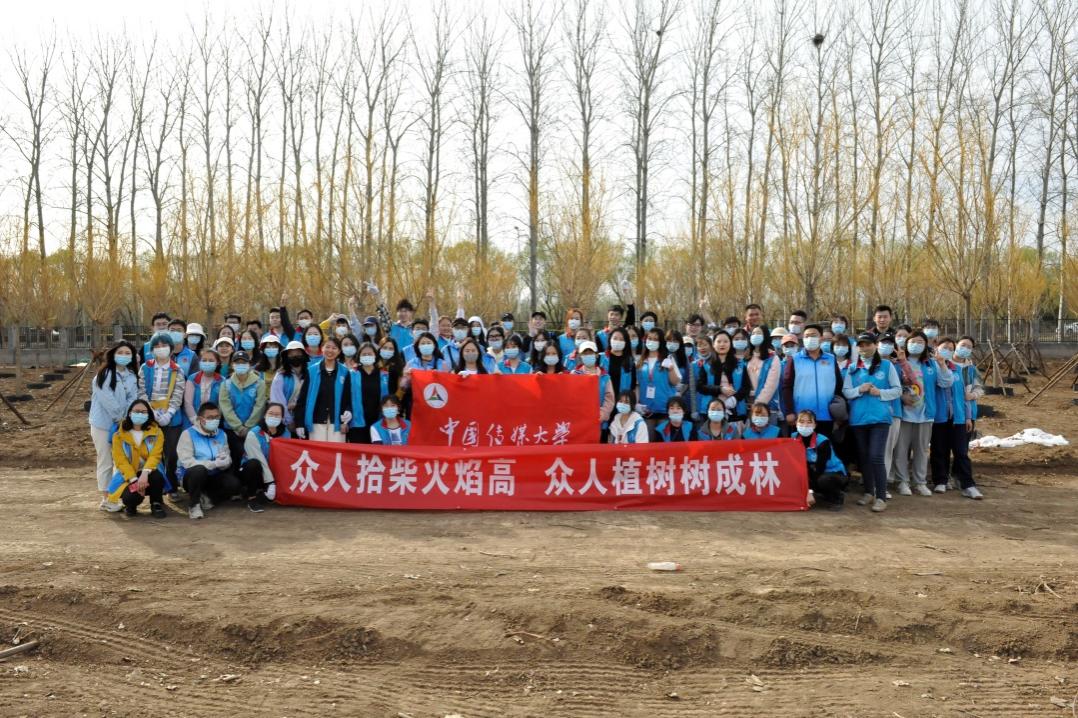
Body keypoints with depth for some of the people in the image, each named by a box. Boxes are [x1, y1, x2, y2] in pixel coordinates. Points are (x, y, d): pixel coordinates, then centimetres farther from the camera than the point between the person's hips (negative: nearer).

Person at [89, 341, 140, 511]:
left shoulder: (132, 377, 10)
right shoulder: (104, 375, -10)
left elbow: (133, 398, 1)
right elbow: (107, 400, -16)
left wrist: (126, 417, -13)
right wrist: (119, 417, -12)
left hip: (123, 424, 6)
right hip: (103, 423, -6)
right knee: (106, 462, -1)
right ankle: (106, 499, 6)